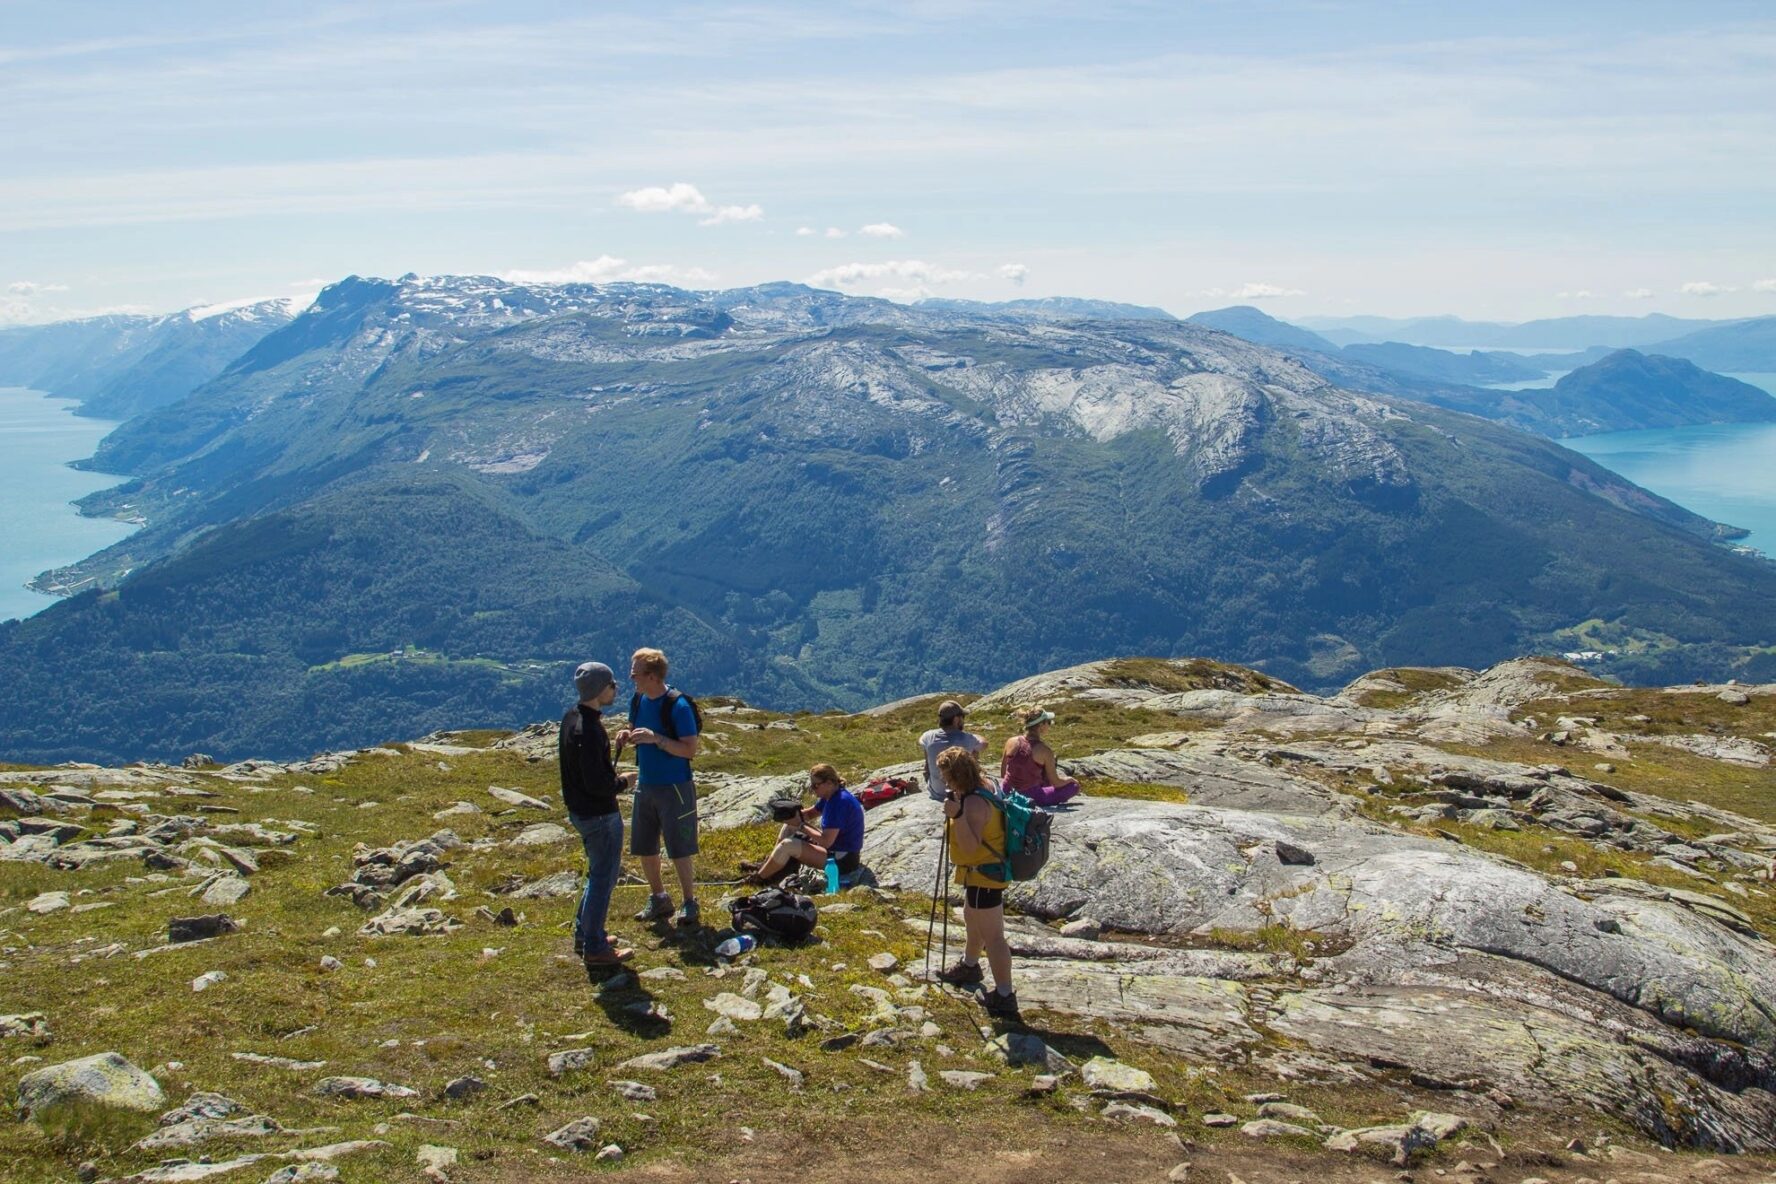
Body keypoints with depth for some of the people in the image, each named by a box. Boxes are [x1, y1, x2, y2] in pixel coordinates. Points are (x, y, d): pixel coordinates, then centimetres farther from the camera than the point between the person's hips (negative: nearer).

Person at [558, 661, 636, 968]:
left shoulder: (572, 717, 4)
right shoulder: (589, 731, -27)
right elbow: (597, 784, -27)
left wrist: (611, 774, 9)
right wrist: (621, 782, -10)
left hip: (580, 810, 10)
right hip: (600, 815, -10)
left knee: (599, 873, 23)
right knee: (603, 877, 2)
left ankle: (584, 934, 33)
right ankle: (595, 949, 10)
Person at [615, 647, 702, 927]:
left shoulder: (678, 706, -19)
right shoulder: (637, 701, 2)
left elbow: (690, 750, -20)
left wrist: (655, 738, -29)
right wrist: (626, 735, -6)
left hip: (674, 788, -7)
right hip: (645, 785, 7)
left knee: (679, 850, 0)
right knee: (643, 848, 13)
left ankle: (690, 904, 16)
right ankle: (658, 899, 30)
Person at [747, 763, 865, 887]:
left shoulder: (839, 802, -27)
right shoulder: (831, 796, 3)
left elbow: (826, 841, -29)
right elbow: (810, 813, 16)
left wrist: (801, 825, -20)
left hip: (843, 860, -11)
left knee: (788, 845, -20)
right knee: (789, 828, 13)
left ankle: (757, 879, -3)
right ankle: (767, 866, 14)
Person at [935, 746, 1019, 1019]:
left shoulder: (974, 803, -28)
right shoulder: (983, 787, 4)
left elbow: (971, 846, -33)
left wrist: (957, 815, -40)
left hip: (984, 874, -12)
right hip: (983, 870, 12)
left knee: (992, 935, -7)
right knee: (973, 920, 30)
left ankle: (1004, 997, -3)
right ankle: (969, 967, 52)